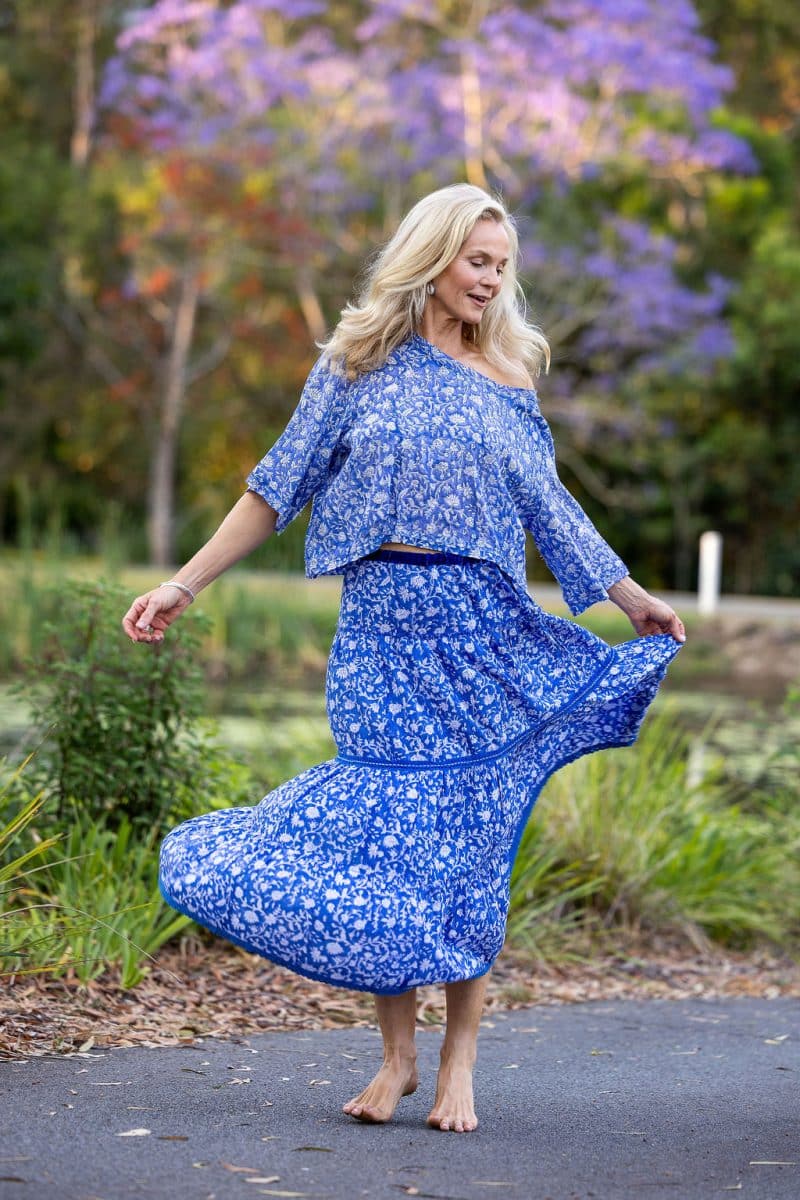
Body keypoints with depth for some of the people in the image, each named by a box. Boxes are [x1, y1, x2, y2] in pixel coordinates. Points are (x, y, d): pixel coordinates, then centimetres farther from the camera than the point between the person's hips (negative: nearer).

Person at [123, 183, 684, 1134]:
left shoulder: (507, 377, 11)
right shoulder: (359, 363, 7)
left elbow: (546, 503, 18)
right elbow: (279, 485, 8)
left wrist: (631, 599, 20)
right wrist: (186, 583, 4)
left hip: (482, 627, 1)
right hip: (383, 627, -1)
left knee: (469, 838, -1)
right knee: (384, 832, -2)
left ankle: (459, 1062, 8)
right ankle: (396, 1056, 9)